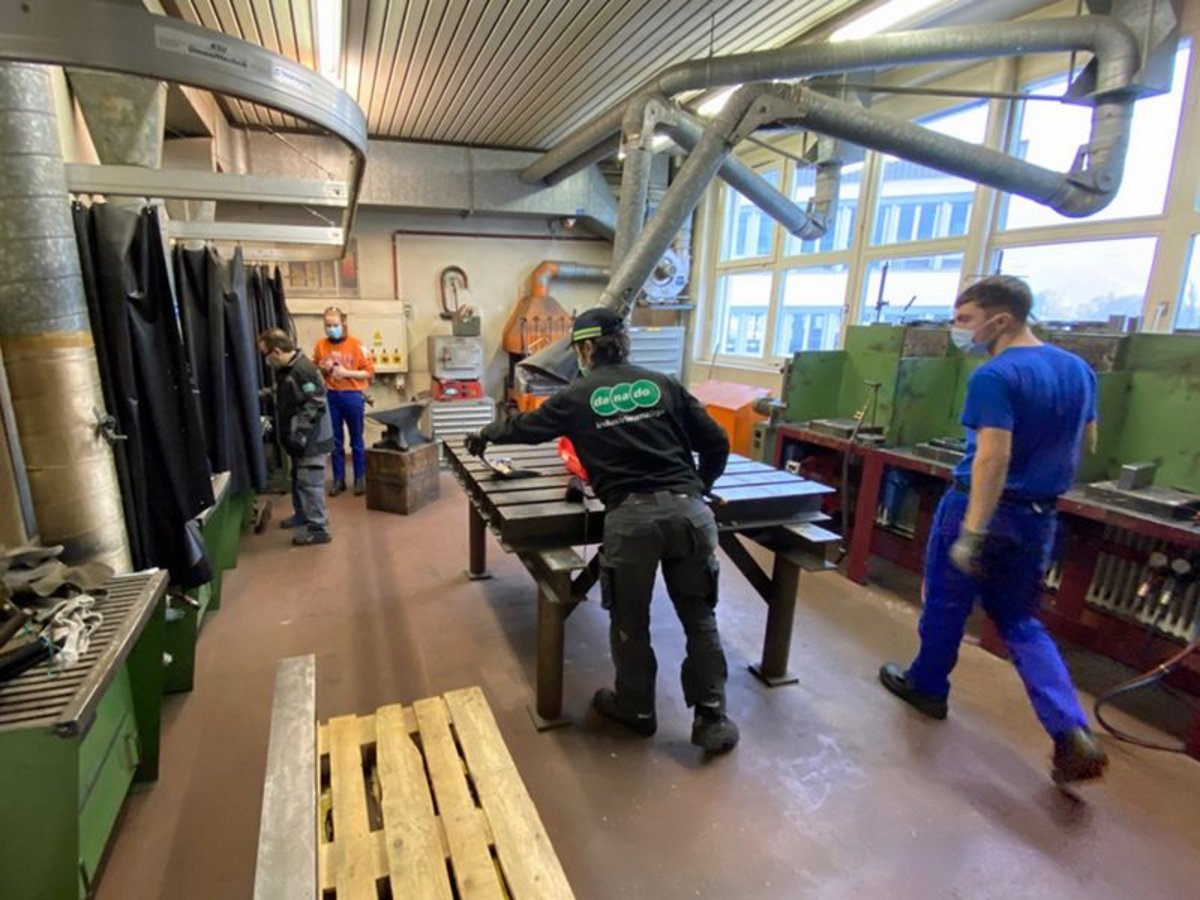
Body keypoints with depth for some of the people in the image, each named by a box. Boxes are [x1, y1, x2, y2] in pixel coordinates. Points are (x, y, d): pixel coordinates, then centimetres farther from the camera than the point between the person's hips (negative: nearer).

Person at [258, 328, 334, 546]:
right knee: (298, 478, 21)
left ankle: (318, 528, 1)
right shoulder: (287, 369, 11)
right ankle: (302, 515, 37)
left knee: (309, 482, -6)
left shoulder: (303, 370, -21)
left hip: (310, 439, -10)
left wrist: (298, 434, -26)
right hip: (300, 437, 10)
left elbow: (314, 405, -25)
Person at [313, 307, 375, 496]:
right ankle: (338, 479, 18)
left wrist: (346, 372, -15)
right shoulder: (320, 345, 5)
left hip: (352, 395, -3)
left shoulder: (355, 344, -4)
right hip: (330, 396, 3)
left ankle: (360, 478, 16)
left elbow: (369, 372, -5)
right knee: (335, 440, 9)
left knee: (356, 439, 6)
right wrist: (322, 369, -6)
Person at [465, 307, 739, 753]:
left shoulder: (576, 397, 9)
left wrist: (483, 435, 44)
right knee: (699, 615, 16)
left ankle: (636, 709, 36)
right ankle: (712, 719, 26)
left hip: (630, 515, -2)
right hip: (687, 508, 3)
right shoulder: (662, 384, 13)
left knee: (629, 619, 18)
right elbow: (717, 443, 13)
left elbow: (523, 428, 24)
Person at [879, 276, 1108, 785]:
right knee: (1021, 622, 18)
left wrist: (971, 533, -28)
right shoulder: (1078, 369, 6)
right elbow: (1086, 445, 15)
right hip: (1038, 517, 7)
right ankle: (1072, 735, 7)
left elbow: (993, 458, -28)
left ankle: (927, 685, 34)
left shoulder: (995, 376, -20)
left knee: (947, 605, 14)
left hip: (982, 508, -7)